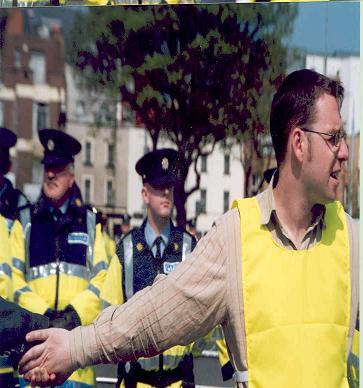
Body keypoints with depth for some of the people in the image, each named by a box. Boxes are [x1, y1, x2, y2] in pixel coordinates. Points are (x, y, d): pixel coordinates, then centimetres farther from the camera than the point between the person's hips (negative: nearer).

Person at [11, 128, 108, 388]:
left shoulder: (90, 223, 15)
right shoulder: (27, 222, 13)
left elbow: (103, 279, 6)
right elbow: (15, 278, 4)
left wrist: (75, 314, -8)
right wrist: (42, 315, -10)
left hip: (78, 335, 0)